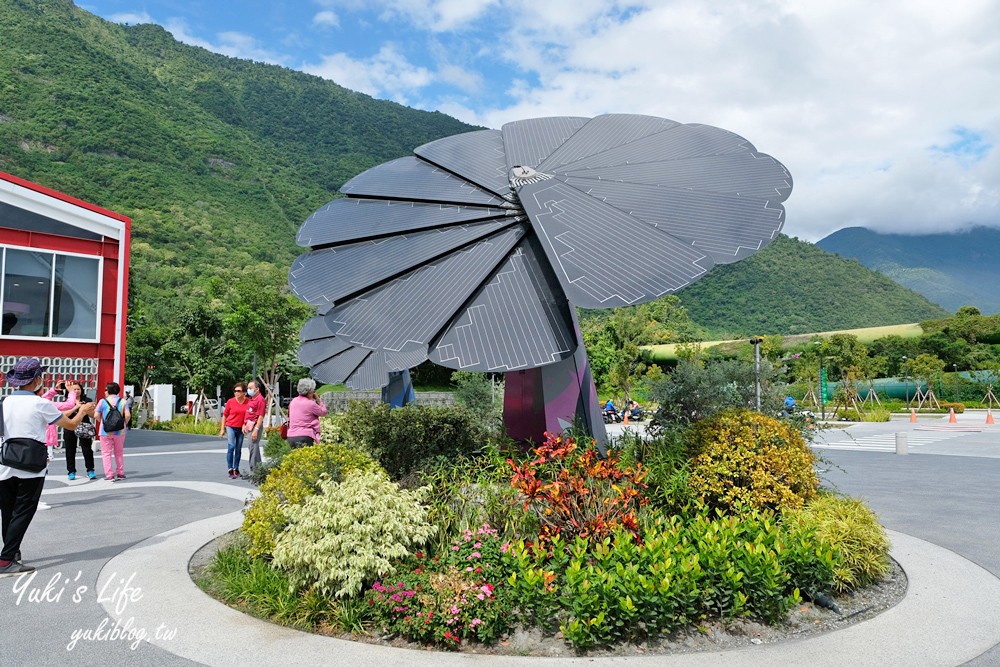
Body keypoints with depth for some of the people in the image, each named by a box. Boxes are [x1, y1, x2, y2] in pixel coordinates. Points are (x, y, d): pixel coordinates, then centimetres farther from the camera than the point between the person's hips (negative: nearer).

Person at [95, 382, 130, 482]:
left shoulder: (103, 401, -5)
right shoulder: (123, 401, -1)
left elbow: (96, 415, -9)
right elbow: (127, 415, -9)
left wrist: (102, 422, 9)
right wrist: (124, 424, 8)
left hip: (106, 431, -2)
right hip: (120, 431, 3)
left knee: (106, 453, 4)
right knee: (119, 453, 16)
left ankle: (109, 475, 0)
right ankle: (120, 474, 19)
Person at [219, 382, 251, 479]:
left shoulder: (248, 402, -4)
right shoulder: (230, 402, -5)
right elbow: (224, 415, 3)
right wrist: (222, 429, 3)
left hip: (241, 428, 2)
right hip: (231, 427, -2)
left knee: (238, 449, 9)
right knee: (231, 446, -14)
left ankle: (236, 469, 22)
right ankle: (230, 470, -12)